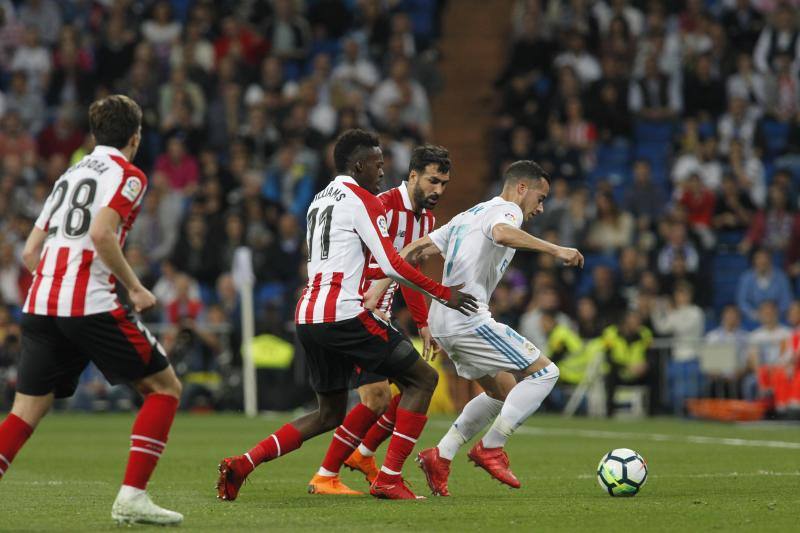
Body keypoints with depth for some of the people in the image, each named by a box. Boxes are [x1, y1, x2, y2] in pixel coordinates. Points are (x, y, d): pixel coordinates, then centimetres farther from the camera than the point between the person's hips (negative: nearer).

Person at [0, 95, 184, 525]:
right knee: (164, 387, 6)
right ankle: (131, 496, -3)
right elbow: (101, 234, -17)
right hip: (90, 306, -7)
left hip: (39, 307, 7)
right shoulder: (126, 174, 1)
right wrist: (135, 288, -8)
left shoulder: (70, 174, 23)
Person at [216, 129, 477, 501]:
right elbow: (392, 265, -9)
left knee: (330, 414, 19)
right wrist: (444, 293, -1)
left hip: (307, 316, 9)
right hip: (343, 313, -9)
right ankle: (389, 479, -5)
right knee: (422, 379, 2)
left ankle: (243, 464, 4)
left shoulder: (320, 199, 22)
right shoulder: (362, 200, -4)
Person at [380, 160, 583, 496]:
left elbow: (417, 248, 20)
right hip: (469, 319, -10)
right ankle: (490, 449, -7)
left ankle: (440, 457, 14)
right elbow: (502, 233, -29)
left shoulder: (468, 215, 25)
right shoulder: (506, 210, -3)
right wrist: (555, 250, -29)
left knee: (504, 393, 21)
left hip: (443, 323, 10)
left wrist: (380, 287, 16)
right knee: (544, 372, -6)